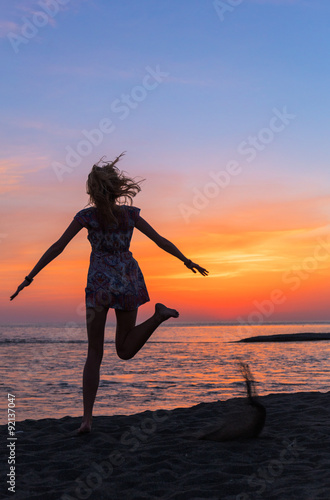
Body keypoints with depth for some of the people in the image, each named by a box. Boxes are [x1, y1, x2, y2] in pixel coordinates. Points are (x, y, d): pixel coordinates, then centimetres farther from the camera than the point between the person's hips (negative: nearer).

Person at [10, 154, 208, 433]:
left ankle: (87, 417, -7)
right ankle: (160, 314, -15)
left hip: (100, 282, -2)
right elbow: (161, 241, 7)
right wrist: (187, 261, 17)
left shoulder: (87, 216, -3)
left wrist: (29, 277, -3)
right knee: (125, 350, 11)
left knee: (95, 353, 4)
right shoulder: (131, 213, 4)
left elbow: (57, 248, -6)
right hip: (129, 279, 3)